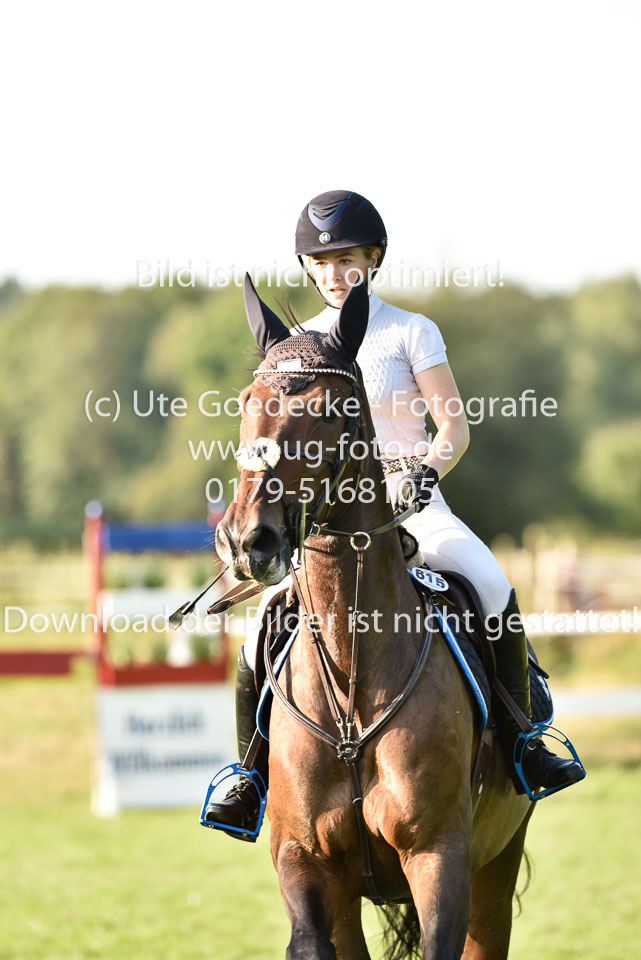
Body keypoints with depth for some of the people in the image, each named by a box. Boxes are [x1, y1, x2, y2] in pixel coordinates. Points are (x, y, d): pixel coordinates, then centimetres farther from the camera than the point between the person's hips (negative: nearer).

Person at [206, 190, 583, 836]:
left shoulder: (410, 332, 2)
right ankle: (251, 777, 0)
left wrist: (427, 470, -23)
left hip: (409, 501, -2)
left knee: (491, 585, -28)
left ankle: (520, 742, -12)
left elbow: (454, 428, -4)